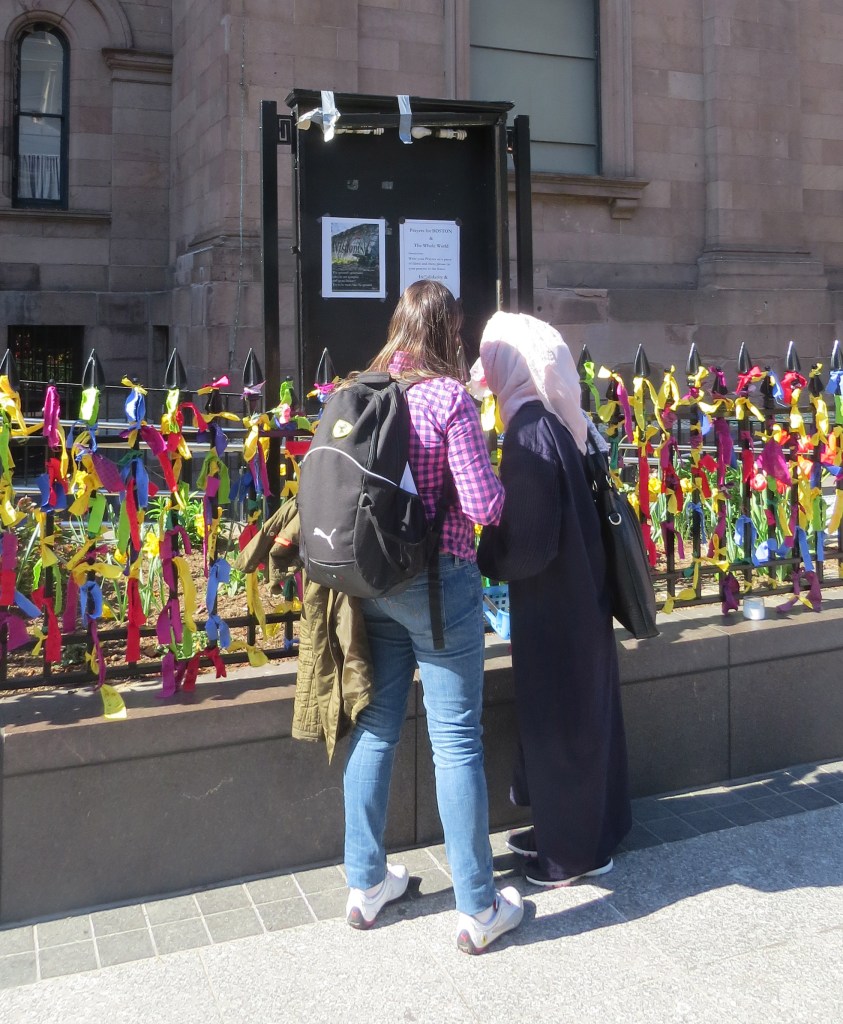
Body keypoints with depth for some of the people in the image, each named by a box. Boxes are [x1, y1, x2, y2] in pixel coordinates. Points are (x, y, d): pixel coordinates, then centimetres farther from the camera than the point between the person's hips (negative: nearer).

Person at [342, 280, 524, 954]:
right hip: (439, 582, -6)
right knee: (456, 739, 2)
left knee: (376, 726, 15)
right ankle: (479, 909, 14)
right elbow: (482, 505, -16)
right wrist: (499, 480, 4)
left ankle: (365, 884, 29)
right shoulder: (449, 397, -12)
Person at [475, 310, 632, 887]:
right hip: (577, 592, 9)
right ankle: (576, 827, 36)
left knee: (558, 716, 6)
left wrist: (485, 560, -7)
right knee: (579, 709, 19)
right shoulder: (555, 420, 4)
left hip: (552, 601, -9)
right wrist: (496, 549, 10)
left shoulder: (531, 431, -23)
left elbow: (529, 542, -24)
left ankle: (575, 850, 22)